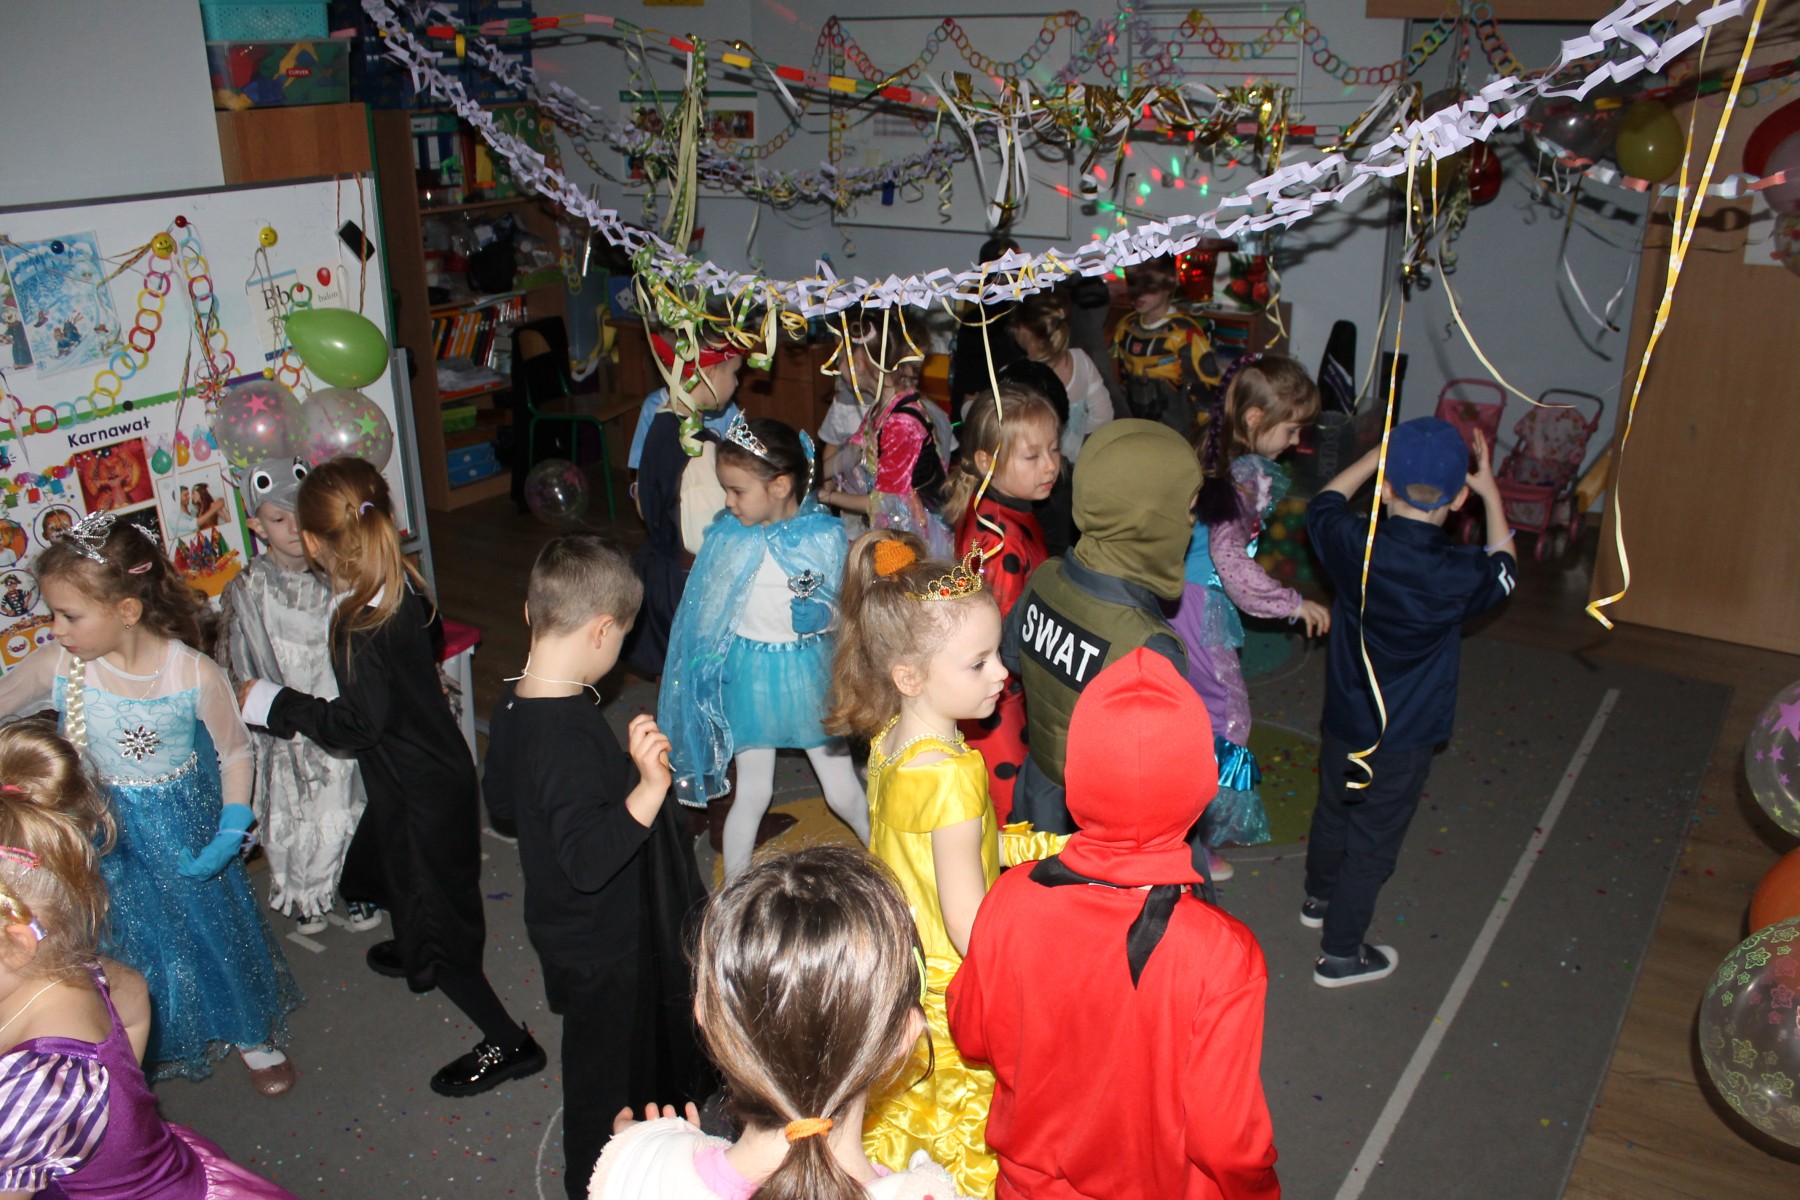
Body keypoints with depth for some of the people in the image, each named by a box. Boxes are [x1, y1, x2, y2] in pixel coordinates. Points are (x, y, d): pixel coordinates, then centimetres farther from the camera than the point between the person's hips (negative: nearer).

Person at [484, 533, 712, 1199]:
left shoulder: (514, 706, -4)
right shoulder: (572, 736, -34)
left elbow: (500, 800, 12)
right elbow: (588, 860, -39)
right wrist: (648, 790, -50)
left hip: (570, 934, 10)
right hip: (607, 951, -10)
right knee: (610, 1086, 13)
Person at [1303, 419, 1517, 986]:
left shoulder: (1352, 546, -20)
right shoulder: (1456, 575, -26)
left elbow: (1323, 504, 5)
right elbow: (1503, 568, 0)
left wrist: (1379, 454, 9)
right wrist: (1490, 492, 7)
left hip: (1342, 722, 4)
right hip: (1403, 740, -4)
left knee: (1333, 813, 26)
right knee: (1372, 845, 12)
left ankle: (1319, 897, 51)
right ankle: (1340, 954, 27)